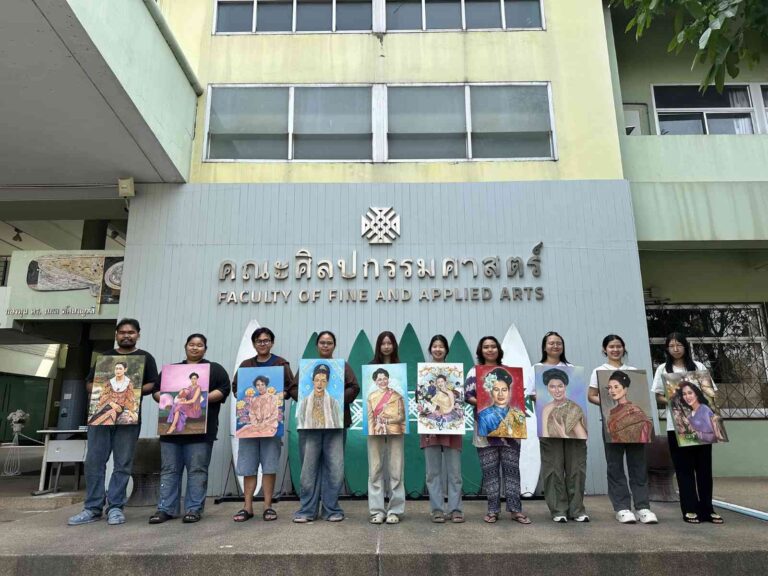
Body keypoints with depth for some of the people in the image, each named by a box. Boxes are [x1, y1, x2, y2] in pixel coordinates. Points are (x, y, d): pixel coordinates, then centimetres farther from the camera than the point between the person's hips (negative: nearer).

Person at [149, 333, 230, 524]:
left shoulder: (215, 369, 9)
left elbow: (223, 390, -1)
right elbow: (156, 390, 17)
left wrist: (202, 398, -15)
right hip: (172, 426, 4)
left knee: (197, 470, -2)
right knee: (169, 470, 5)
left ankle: (194, 509, 5)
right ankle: (166, 509, 12)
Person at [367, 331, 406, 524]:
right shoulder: (371, 366, 6)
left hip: (395, 426, 0)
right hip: (375, 425, 0)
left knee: (396, 469, 2)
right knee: (375, 469, 2)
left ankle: (394, 511, 10)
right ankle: (376, 510, 9)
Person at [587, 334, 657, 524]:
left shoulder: (632, 371, 14)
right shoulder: (599, 371, 6)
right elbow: (591, 396, 4)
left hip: (635, 421, 2)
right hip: (611, 421, -2)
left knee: (638, 465, 1)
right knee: (615, 466, 0)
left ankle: (642, 507, 6)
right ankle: (622, 508, 4)